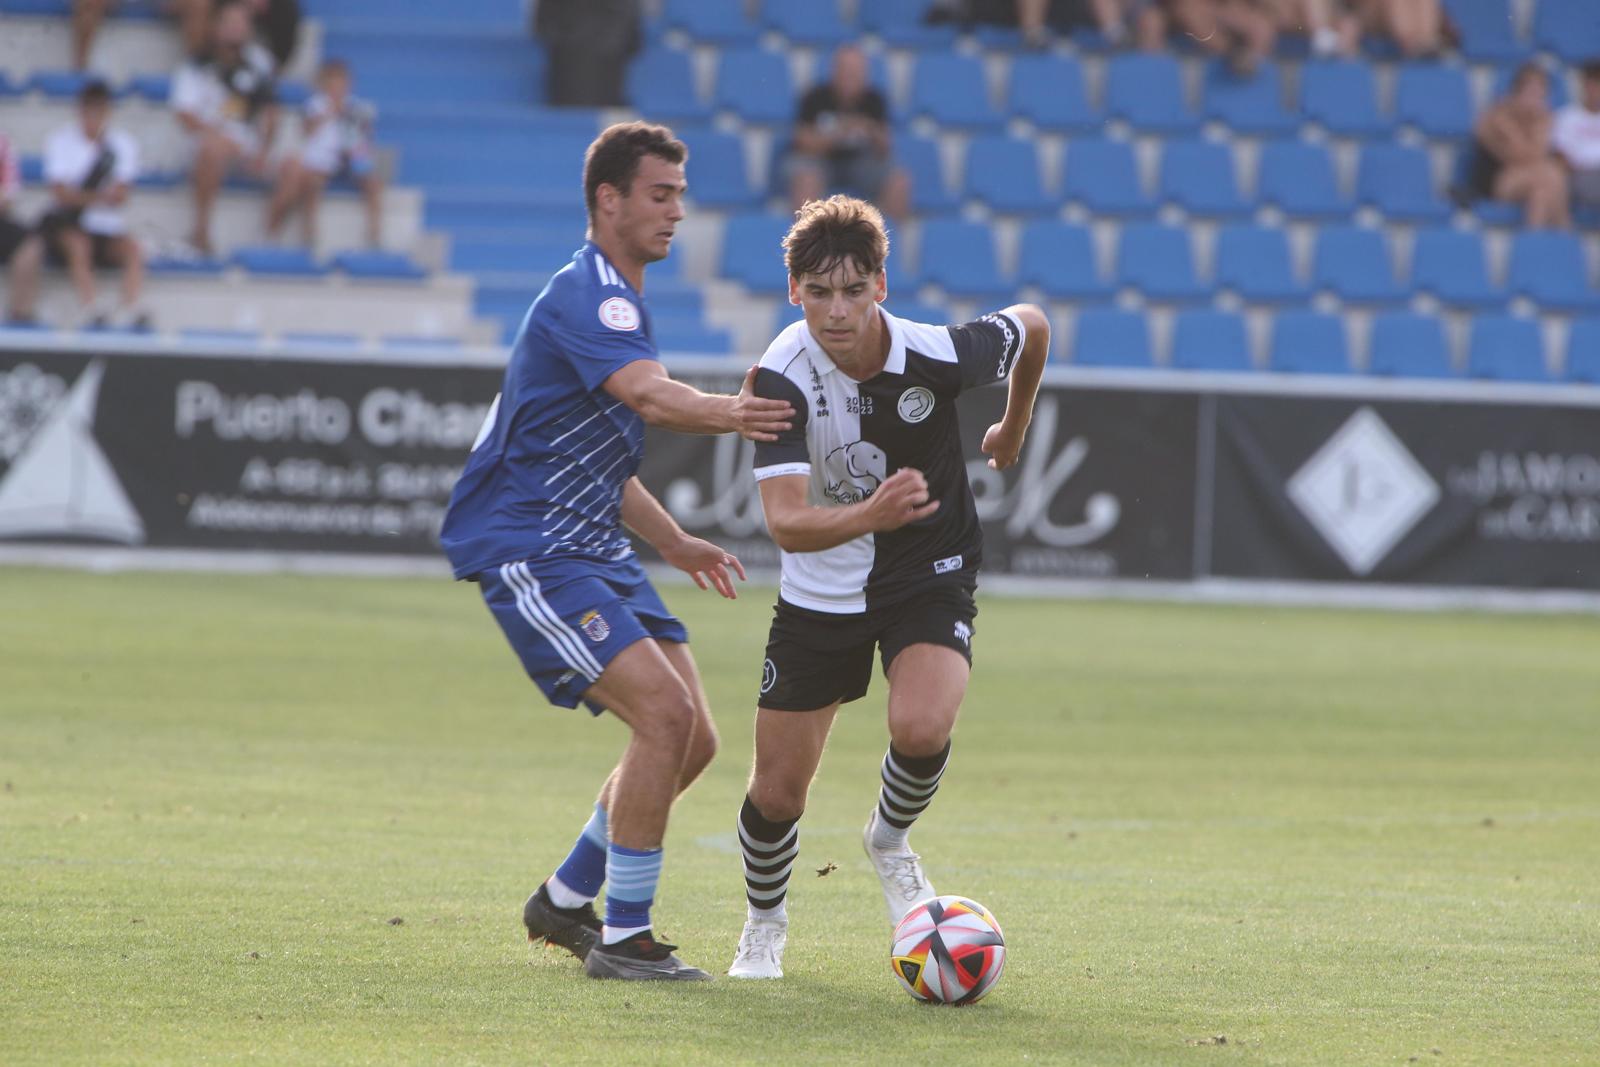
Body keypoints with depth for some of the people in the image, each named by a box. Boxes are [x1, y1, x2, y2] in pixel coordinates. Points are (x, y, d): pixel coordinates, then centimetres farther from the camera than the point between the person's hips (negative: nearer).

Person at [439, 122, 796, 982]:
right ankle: (622, 937, -12)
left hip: (589, 546, 10)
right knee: (665, 713, -20)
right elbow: (651, 396, -37)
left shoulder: (616, 300, 18)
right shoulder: (586, 294, -15)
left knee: (690, 738, 7)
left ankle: (565, 902, 22)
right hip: (526, 547, -10)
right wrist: (728, 413, -53)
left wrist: (675, 544, 25)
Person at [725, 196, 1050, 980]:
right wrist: (871, 515, -53)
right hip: (819, 590, 1)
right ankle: (764, 926, 33)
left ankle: (890, 839, 7)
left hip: (930, 576, -1)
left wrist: (1013, 432, 16)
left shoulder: (938, 355, -23)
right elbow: (787, 524, -34)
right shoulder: (781, 379, -25)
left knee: (921, 729, -28)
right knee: (777, 791, 2)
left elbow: (1032, 327, 0)